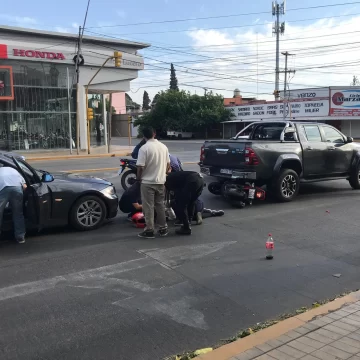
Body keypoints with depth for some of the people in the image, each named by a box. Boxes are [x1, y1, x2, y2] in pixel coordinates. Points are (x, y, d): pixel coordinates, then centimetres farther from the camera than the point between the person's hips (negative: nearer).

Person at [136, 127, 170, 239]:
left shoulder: (144, 148, -14)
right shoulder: (163, 147, 4)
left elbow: (140, 167, -17)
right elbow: (168, 164, 10)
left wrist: (138, 178, 0)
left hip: (147, 182, -5)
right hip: (160, 181, 6)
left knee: (148, 207, 1)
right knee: (160, 205, 15)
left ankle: (149, 230, 5)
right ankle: (163, 228, 20)